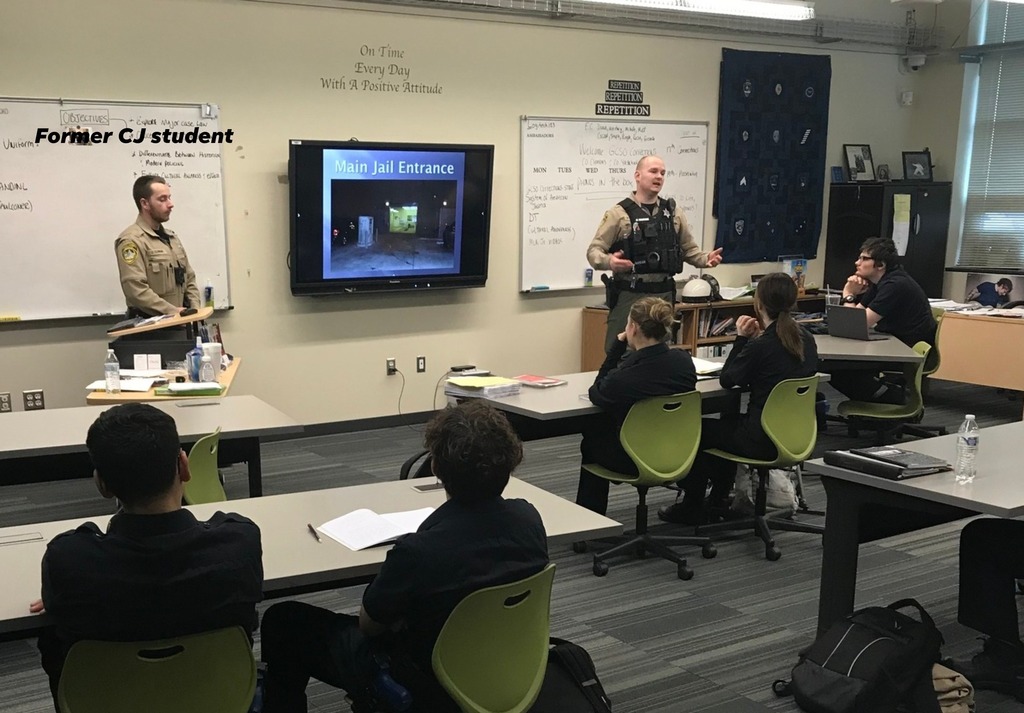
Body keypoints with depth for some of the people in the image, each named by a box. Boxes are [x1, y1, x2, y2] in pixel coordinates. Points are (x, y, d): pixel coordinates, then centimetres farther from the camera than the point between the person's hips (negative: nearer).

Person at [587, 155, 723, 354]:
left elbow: (689, 250, 14)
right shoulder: (619, 213, -3)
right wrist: (609, 261, -27)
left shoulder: (674, 212, 10)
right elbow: (594, 250, -6)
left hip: (664, 295, 4)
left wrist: (706, 258, -6)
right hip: (629, 295, -4)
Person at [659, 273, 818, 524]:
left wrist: (741, 338, -5)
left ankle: (691, 507, 26)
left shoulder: (761, 346, -21)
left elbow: (727, 380, -9)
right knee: (728, 420, 33)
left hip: (764, 442, -8)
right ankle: (719, 497, 44)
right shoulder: (806, 340, 2)